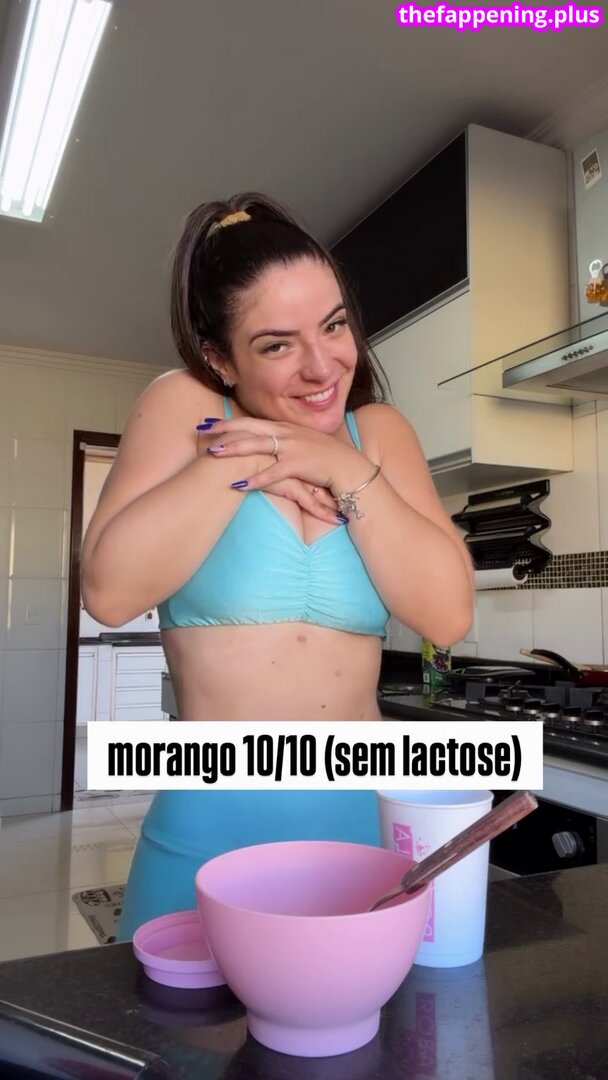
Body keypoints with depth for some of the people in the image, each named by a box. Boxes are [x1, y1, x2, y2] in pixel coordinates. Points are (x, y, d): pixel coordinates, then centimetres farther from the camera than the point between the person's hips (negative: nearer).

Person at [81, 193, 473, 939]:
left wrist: (350, 474, -16)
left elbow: (449, 615, -9)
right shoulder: (185, 408, -5)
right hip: (209, 824, -2)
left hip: (361, 816, 3)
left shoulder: (378, 432, 2)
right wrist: (240, 460, -18)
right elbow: (107, 590, -18)